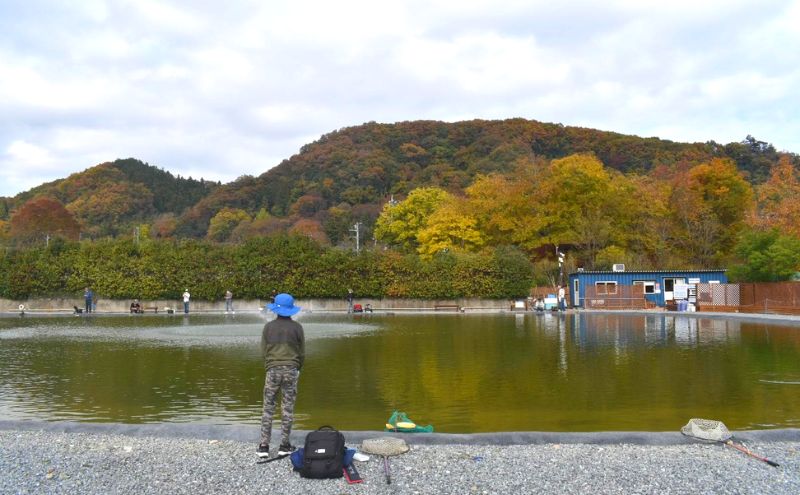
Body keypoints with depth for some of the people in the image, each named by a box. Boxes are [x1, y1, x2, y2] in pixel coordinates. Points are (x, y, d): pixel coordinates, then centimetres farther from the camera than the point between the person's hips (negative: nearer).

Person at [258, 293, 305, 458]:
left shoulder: (269, 326, -1)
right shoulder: (296, 327, -2)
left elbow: (263, 350, 4)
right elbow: (302, 353, 2)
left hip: (272, 370, 0)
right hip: (291, 370, 0)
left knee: (268, 408, 6)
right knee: (287, 409, 5)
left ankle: (264, 446, 4)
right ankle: (284, 445, 8)